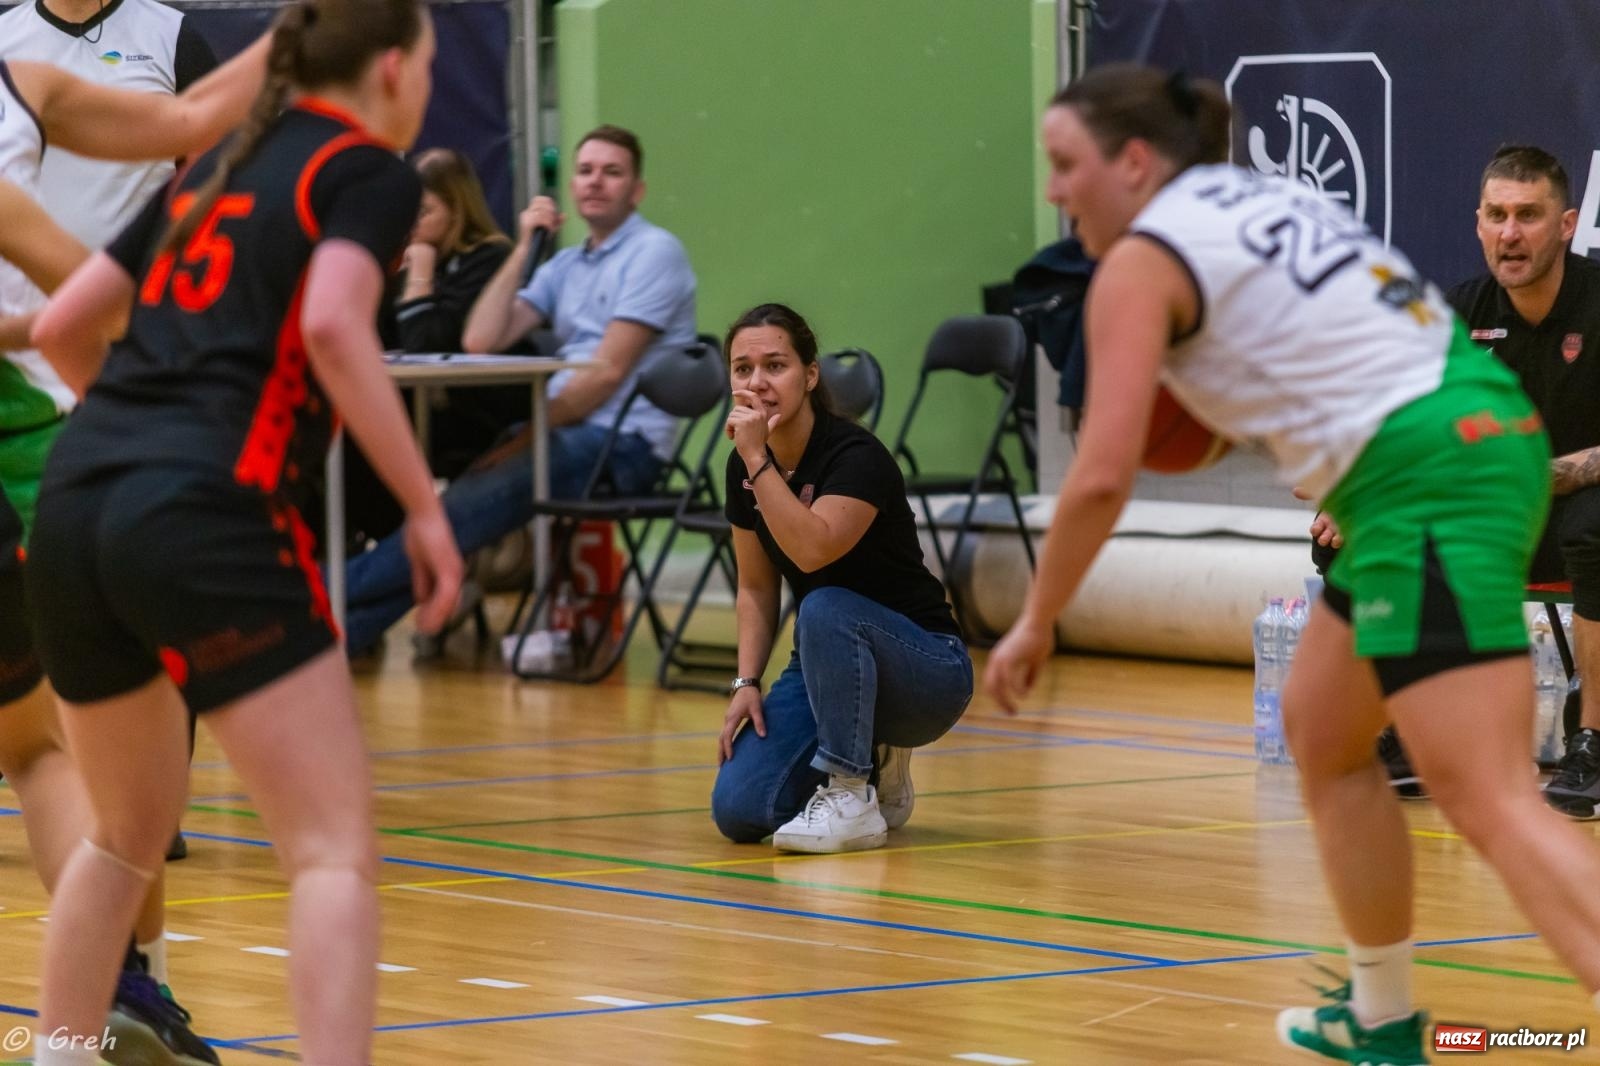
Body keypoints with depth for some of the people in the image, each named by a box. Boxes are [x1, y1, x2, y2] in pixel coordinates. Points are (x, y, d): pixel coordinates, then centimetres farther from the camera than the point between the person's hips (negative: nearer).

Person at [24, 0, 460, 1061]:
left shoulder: (216, 171, 24)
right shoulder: (371, 172, 4)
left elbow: (61, 328, 26)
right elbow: (333, 327, -16)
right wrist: (426, 506, -12)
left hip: (73, 507, 7)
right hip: (209, 522, -7)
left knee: (129, 829, 26)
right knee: (336, 848, -7)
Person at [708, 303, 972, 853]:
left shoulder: (857, 456, -21)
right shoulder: (742, 466, -2)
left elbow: (812, 550, -38)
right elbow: (756, 588, 8)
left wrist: (758, 459, -36)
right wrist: (747, 683, -4)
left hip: (926, 669, -6)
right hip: (826, 669, 6)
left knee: (825, 609, -38)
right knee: (739, 810, -18)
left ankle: (853, 800, -23)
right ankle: (869, 762, 12)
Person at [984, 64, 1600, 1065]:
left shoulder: (1143, 259, -2)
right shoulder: (1267, 198, 22)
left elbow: (1103, 476, -9)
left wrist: (1034, 625, 3)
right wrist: (1222, 402, 25)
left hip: (1424, 481, -9)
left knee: (1492, 802, -17)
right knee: (1322, 731, 23)